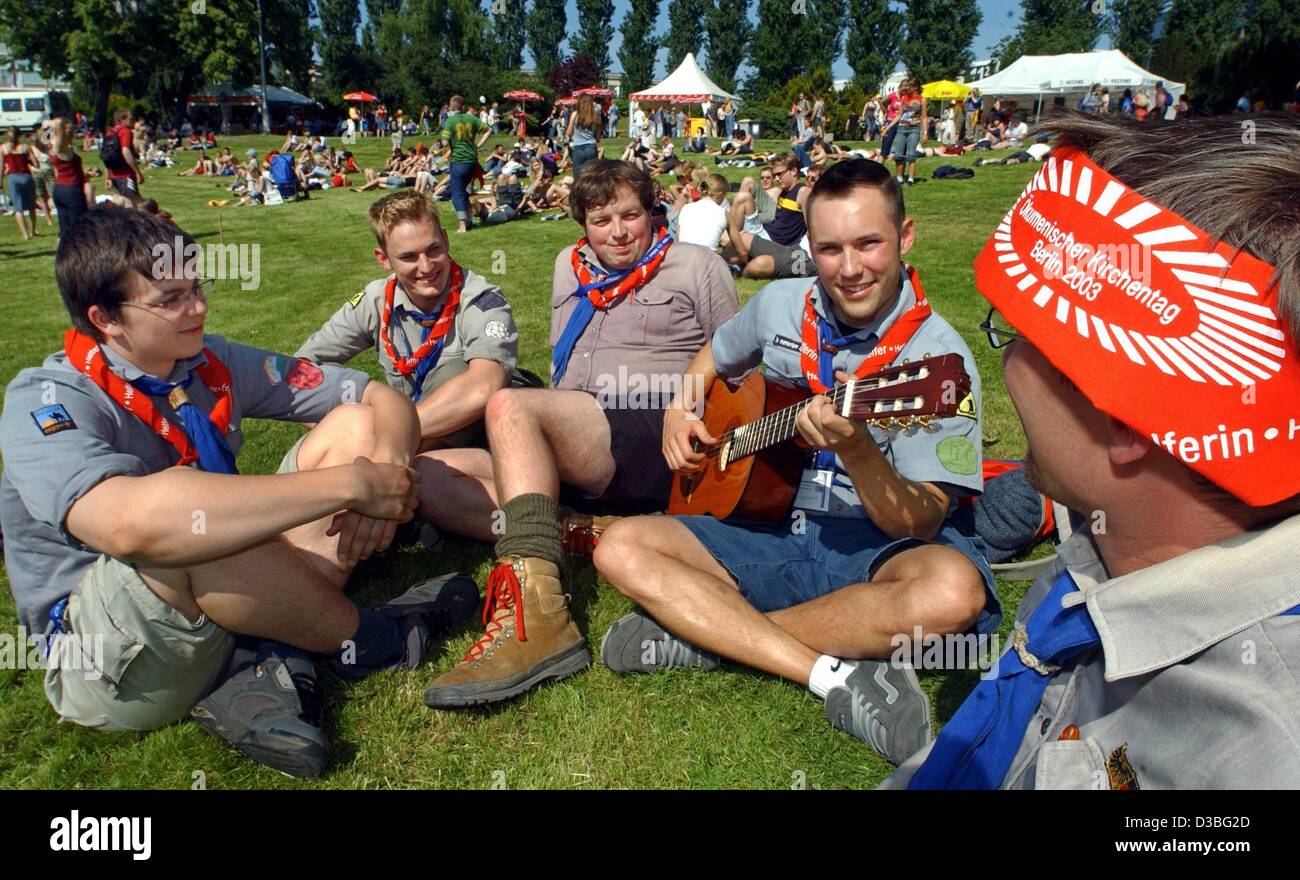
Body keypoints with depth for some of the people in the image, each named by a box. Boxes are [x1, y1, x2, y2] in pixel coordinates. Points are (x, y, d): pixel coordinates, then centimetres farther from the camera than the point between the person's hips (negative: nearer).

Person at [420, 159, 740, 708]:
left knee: (509, 405, -32)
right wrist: (552, 440, 17)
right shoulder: (571, 267, 27)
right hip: (568, 459, 7)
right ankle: (579, 536, -24)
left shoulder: (696, 265, 12)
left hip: (660, 444, -6)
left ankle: (536, 613, -43)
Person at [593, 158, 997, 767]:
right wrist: (679, 411, 5)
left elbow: (919, 523, -18)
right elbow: (714, 357, 24)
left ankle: (703, 632, -22)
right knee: (621, 548, -15)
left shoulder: (939, 358, -13)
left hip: (875, 551, -3)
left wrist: (854, 448, -36)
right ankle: (837, 676, -25)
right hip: (772, 533, 4)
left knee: (954, 589, -37)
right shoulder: (779, 305, 1)